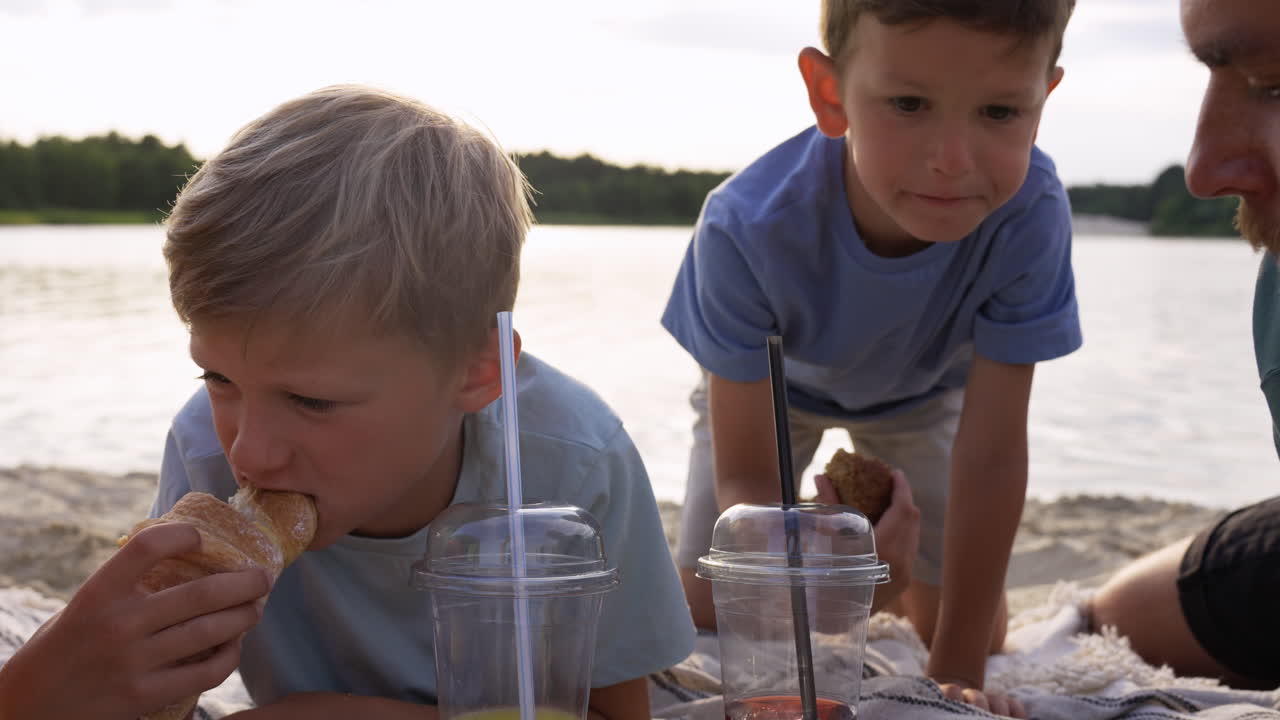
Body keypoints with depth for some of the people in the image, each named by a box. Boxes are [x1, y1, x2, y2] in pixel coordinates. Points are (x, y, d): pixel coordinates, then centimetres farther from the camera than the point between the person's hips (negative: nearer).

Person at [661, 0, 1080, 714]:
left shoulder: (1030, 213, -39)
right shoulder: (748, 227, -42)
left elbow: (991, 451, -33)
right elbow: (745, 475, -34)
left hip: (923, 389, 1)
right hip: (772, 387, -1)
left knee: (977, 631, -1)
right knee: (705, 621, -3)